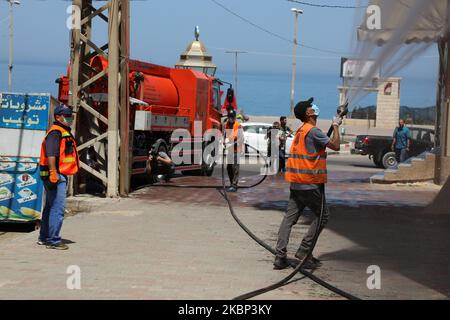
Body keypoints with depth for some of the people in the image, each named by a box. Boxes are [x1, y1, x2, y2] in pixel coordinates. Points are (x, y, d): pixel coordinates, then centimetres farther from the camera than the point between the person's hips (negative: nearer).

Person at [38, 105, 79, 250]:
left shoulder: (64, 132, 21)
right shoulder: (55, 132, -13)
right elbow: (50, 154, -24)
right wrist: (53, 172, -31)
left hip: (59, 175, 11)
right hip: (55, 175, -11)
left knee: (50, 207, 17)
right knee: (57, 208, -11)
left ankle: (44, 238, 27)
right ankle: (53, 241, -9)